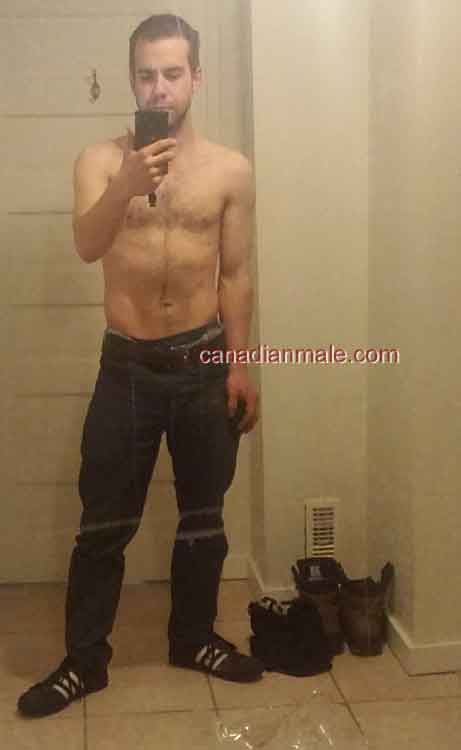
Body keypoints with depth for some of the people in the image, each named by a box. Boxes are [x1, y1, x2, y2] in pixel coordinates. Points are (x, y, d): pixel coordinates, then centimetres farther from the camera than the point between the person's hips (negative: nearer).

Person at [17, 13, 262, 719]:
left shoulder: (231, 169, 1)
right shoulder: (101, 160, -2)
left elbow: (235, 274, 4)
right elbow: (87, 246, -19)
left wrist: (238, 365, 0)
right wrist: (126, 188, -37)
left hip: (203, 361, 1)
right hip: (128, 364, -1)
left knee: (203, 515, 13)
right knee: (104, 522, 4)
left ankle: (193, 638, 32)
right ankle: (85, 659, 20)